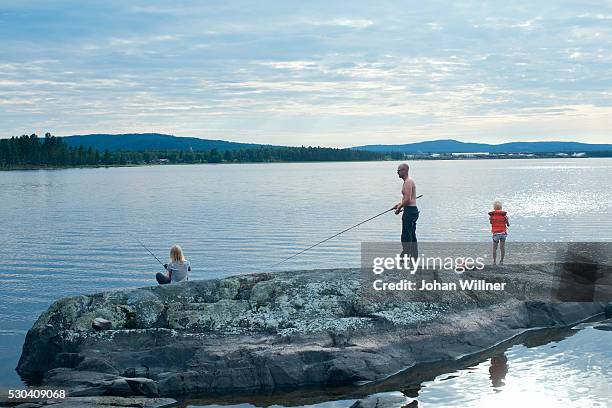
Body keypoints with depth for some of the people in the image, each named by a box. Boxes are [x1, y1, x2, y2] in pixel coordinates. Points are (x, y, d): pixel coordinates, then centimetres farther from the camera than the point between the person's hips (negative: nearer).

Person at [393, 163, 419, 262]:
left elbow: (408, 199, -22)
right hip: (413, 210, 11)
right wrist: (400, 204, 15)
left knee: (406, 236, -8)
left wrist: (399, 208, -12)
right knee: (412, 235, 15)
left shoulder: (408, 182, -15)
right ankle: (414, 256, 20)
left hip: (409, 211, -11)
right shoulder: (408, 181, 18)